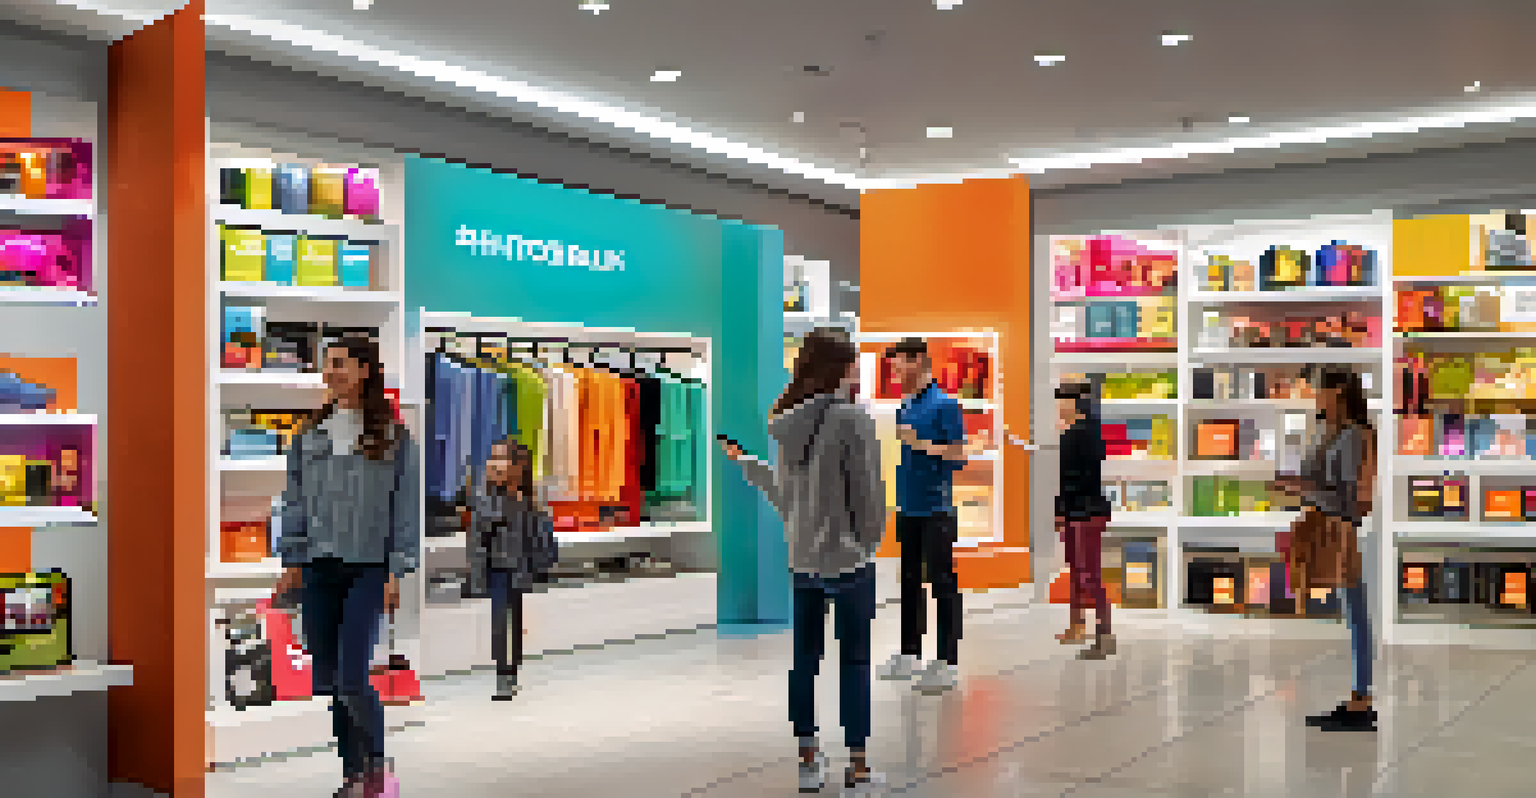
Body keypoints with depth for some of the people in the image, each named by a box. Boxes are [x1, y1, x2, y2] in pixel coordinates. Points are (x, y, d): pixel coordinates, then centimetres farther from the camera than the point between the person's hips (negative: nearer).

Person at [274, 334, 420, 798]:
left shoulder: (394, 435, -1)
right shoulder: (311, 435, 10)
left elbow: (407, 505, -2)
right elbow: (295, 500, 13)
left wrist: (397, 571, -7)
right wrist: (291, 560, 7)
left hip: (368, 567, -4)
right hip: (319, 568, 5)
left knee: (350, 678, -10)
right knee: (326, 680, 7)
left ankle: (377, 760, 12)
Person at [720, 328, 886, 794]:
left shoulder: (787, 422, 3)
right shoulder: (853, 418, -14)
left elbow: (784, 494, 9)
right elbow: (869, 493, -12)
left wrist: (745, 463, 26)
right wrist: (869, 542, 5)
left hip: (801, 560, 5)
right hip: (848, 559, -5)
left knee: (805, 660, 13)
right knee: (855, 661, 4)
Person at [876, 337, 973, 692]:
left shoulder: (945, 405, -9)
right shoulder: (904, 406, 14)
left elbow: (958, 456, -13)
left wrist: (919, 443, -19)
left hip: (935, 509, -7)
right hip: (908, 508, 8)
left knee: (942, 583, -2)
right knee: (910, 582, 12)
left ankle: (946, 662, 3)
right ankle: (909, 655, 21)